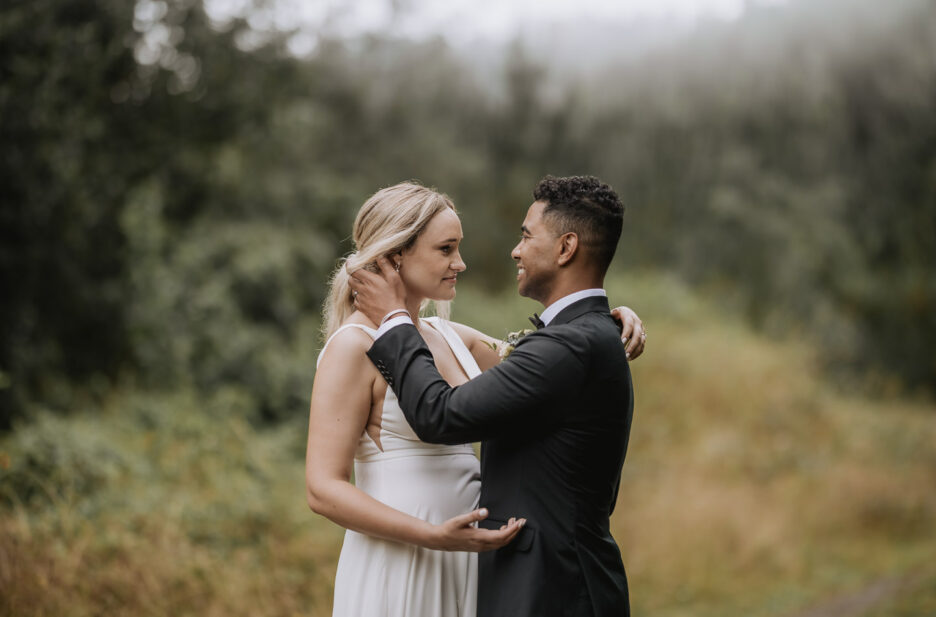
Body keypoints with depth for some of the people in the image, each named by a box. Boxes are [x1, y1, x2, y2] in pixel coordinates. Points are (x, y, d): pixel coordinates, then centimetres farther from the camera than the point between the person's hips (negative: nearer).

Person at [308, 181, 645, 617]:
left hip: (461, 565, 8)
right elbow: (323, 489, -17)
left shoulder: (452, 338, 10)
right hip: (397, 572, -8)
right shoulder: (353, 347, -12)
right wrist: (435, 536, -25)